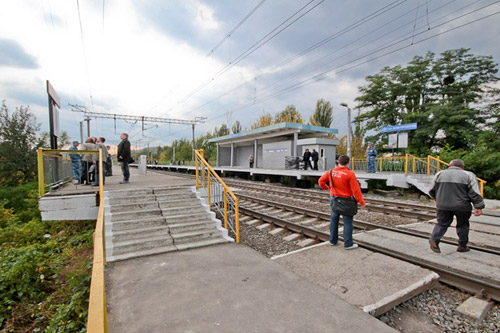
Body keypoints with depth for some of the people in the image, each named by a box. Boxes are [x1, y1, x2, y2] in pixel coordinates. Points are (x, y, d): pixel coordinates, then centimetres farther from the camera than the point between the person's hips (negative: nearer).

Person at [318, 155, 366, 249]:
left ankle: (333, 240, 27)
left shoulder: (331, 172, -3)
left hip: (334, 199, 5)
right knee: (347, 222, 5)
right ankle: (348, 244, 13)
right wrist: (361, 202, -7)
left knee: (334, 220, 16)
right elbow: (356, 190, -16)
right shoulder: (350, 174, -17)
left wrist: (326, 187, 23)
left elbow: (321, 181, 4)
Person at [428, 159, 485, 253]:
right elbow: (475, 193, -6)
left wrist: (437, 199, 27)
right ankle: (462, 246, 23)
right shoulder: (468, 175, 0)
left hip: (443, 205, 1)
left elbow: (432, 190, 11)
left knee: (442, 224, 9)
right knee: (462, 225, 16)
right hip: (462, 206, -1)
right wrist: (478, 207, -3)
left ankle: (434, 240, -8)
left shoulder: (440, 174, 5)